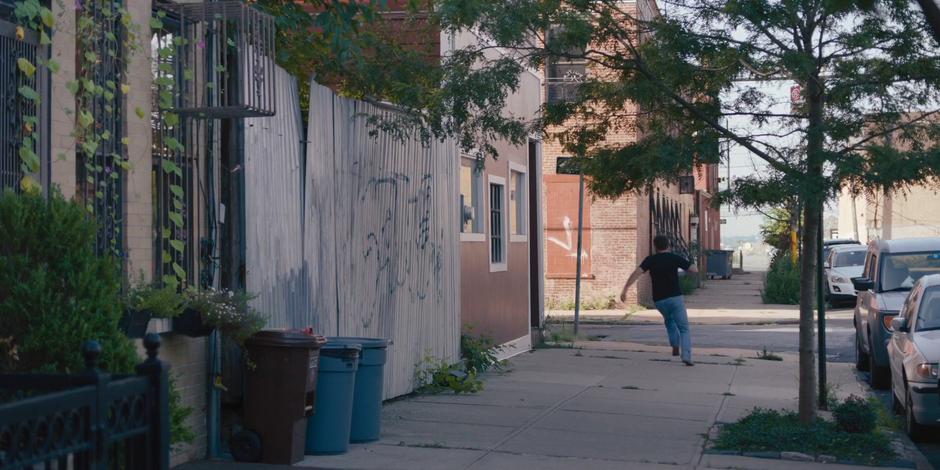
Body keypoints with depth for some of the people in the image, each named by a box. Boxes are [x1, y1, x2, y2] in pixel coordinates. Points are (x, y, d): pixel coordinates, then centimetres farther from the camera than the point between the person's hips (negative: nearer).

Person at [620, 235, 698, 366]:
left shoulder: (650, 260, 2)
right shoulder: (675, 258, -1)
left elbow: (637, 273, -11)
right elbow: (695, 270, 0)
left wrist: (625, 290, -15)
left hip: (659, 300, 2)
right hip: (675, 297, -2)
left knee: (669, 320, 33)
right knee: (684, 329, 3)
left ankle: (675, 346, 21)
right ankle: (686, 355, -18)